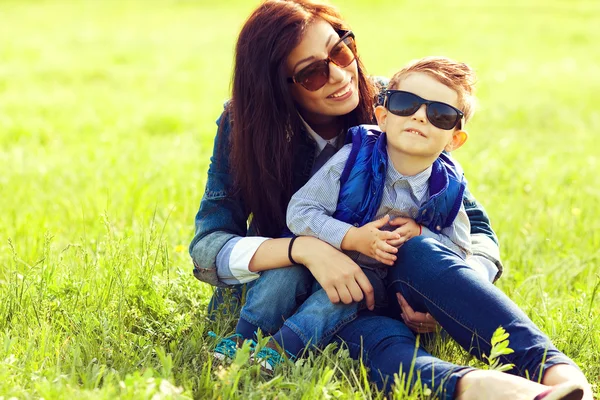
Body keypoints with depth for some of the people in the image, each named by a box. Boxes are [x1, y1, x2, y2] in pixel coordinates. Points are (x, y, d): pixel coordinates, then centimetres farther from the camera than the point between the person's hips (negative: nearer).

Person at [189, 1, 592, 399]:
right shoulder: (242, 127, -10)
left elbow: (478, 231, -8)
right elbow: (208, 247, -17)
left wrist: (448, 293, -30)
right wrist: (304, 248, -34)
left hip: (384, 287, 2)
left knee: (416, 246, -34)